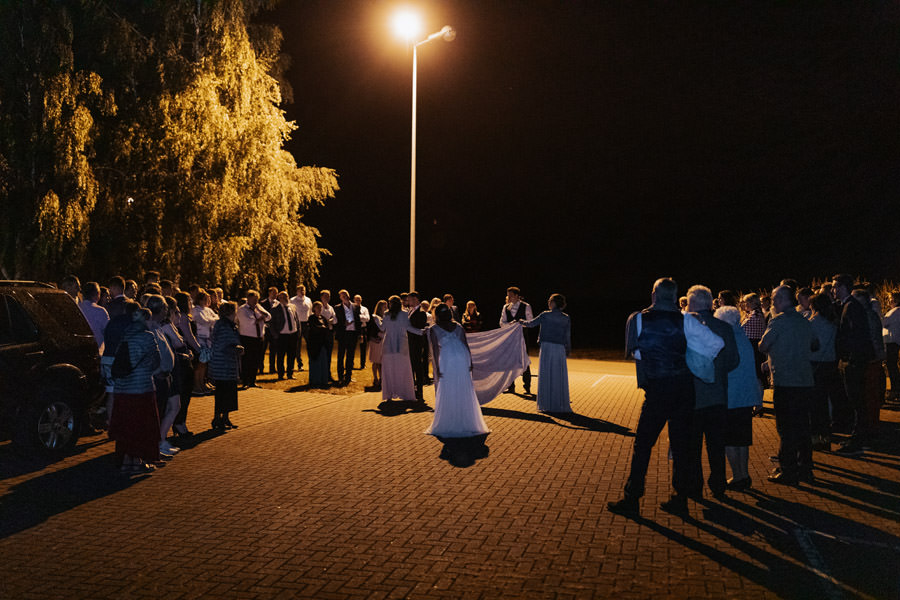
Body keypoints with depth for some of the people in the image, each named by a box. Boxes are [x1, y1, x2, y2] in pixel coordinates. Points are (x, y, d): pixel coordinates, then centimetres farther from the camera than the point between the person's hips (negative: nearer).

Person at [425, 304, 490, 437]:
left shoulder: (433, 329, 7)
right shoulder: (458, 326, 16)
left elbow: (435, 349, -1)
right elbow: (466, 345, 10)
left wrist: (437, 368, -3)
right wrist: (470, 362, 10)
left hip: (447, 360, -3)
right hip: (462, 357, 3)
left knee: (446, 392, 4)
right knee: (465, 391, 10)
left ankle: (447, 424, 5)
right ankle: (467, 422, 15)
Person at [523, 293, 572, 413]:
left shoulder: (545, 315, -4)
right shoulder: (566, 318, 4)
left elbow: (531, 323, 8)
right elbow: (568, 336, 8)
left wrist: (522, 322, 27)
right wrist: (568, 349, 19)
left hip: (547, 347, -2)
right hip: (560, 349, 2)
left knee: (546, 375, 4)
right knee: (559, 376, 8)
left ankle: (547, 405, 5)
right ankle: (561, 405, 12)